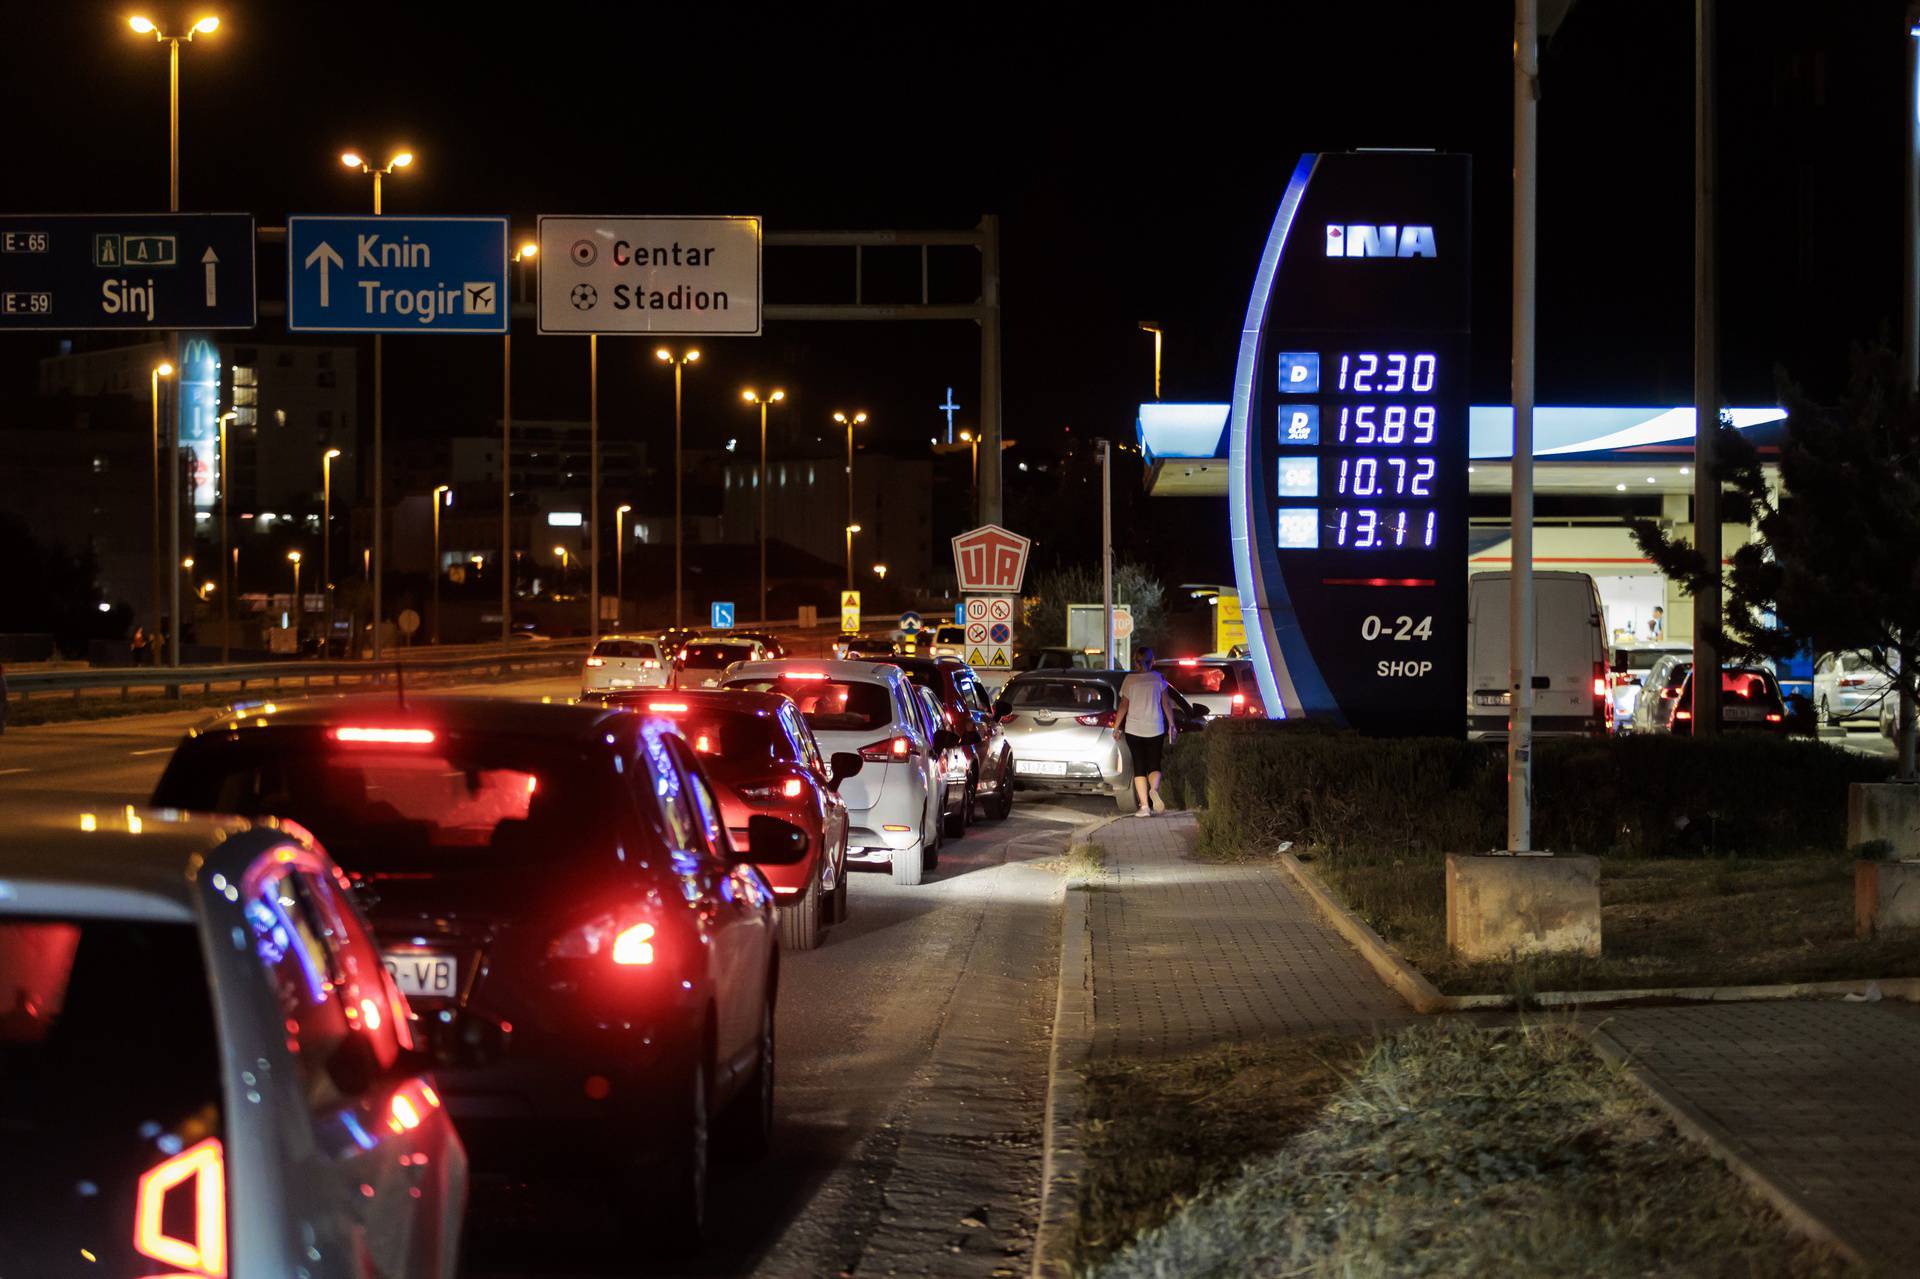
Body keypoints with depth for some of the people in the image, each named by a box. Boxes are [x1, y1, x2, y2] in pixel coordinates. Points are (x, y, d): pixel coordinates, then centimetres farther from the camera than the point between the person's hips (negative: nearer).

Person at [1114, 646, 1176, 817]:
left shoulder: (1130, 680, -3)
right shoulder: (1158, 678, 0)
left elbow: (1123, 706, -4)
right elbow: (1166, 703, 1)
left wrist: (1116, 726, 4)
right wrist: (1171, 725, 8)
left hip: (1134, 729, -1)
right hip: (1155, 728, 1)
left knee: (1139, 767, 4)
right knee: (1154, 765, 9)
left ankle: (1144, 805, -4)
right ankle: (1154, 789, -23)